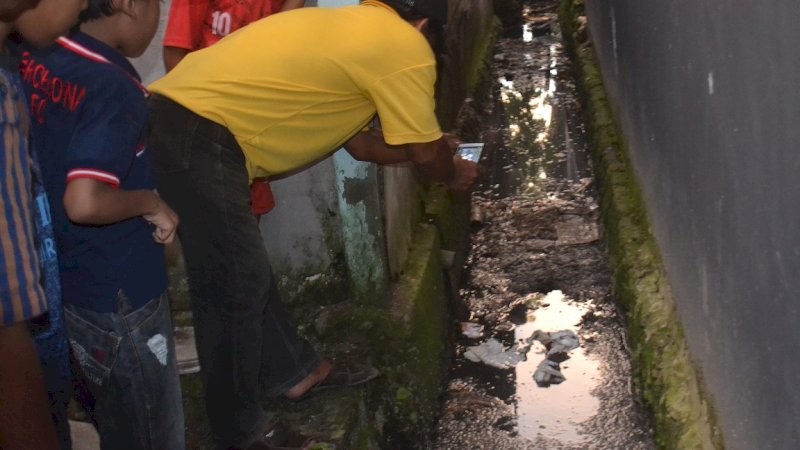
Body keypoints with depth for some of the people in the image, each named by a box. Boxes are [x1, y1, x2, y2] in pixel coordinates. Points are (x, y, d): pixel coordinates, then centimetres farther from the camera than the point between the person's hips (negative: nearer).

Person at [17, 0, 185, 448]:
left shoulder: (35, 61, -2)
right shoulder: (113, 86, -26)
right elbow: (85, 203, -35)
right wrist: (150, 201, -18)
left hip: (62, 280, 8)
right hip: (119, 293, -8)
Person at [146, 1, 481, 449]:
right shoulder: (406, 45, -4)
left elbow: (358, 141, 29)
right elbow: (425, 154, 4)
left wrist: (433, 150, 38)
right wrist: (453, 173, 25)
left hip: (173, 118, 10)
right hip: (201, 137, -10)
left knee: (245, 270, 21)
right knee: (235, 288, 2)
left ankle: (294, 370, 38)